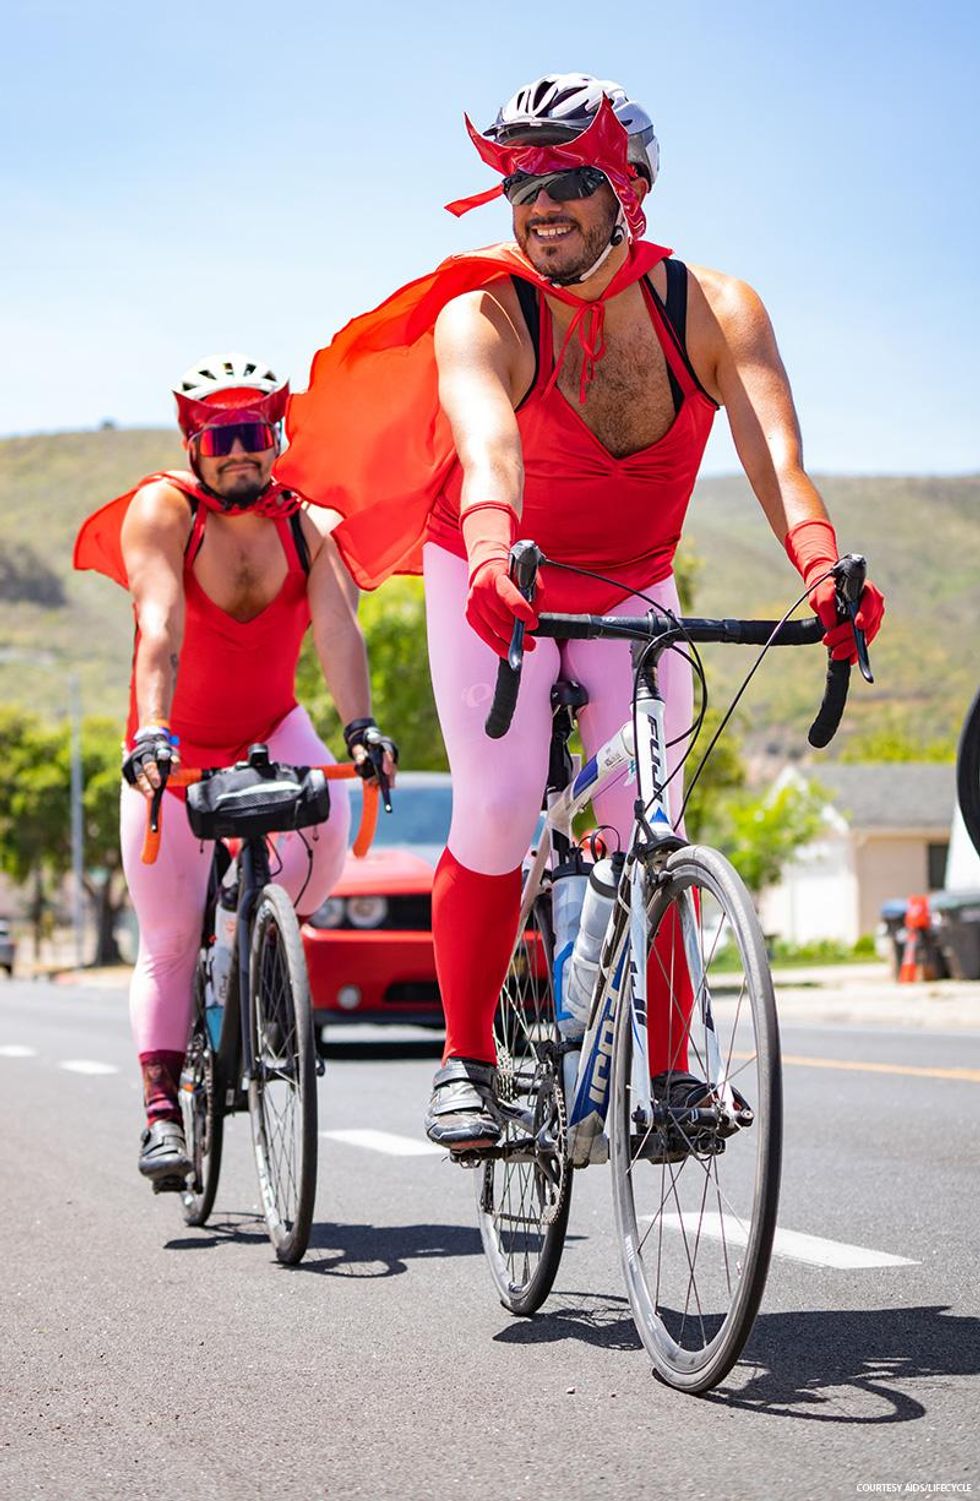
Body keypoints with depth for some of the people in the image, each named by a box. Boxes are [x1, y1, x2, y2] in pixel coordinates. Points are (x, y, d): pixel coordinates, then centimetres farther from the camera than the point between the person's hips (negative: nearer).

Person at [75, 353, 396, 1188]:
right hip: (170, 752, -1)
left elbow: (338, 630, -28)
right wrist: (151, 730, -47)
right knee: (169, 939, -7)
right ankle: (162, 1111, 0)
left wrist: (361, 726, -44)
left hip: (269, 730, 1)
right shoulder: (161, 512, -18)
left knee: (327, 820, -29)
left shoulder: (309, 526, -12)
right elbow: (160, 629, -32)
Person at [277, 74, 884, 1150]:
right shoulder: (482, 319, -24)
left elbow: (773, 448, -34)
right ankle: (465, 1060, 0)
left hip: (632, 588, 2)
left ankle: (670, 1070, 2)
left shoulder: (713, 310, -19)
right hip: (493, 581, -2)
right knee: (499, 809, -17)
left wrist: (822, 566, -54)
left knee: (647, 827, -12)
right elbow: (487, 446, -44)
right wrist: (494, 556, -65)